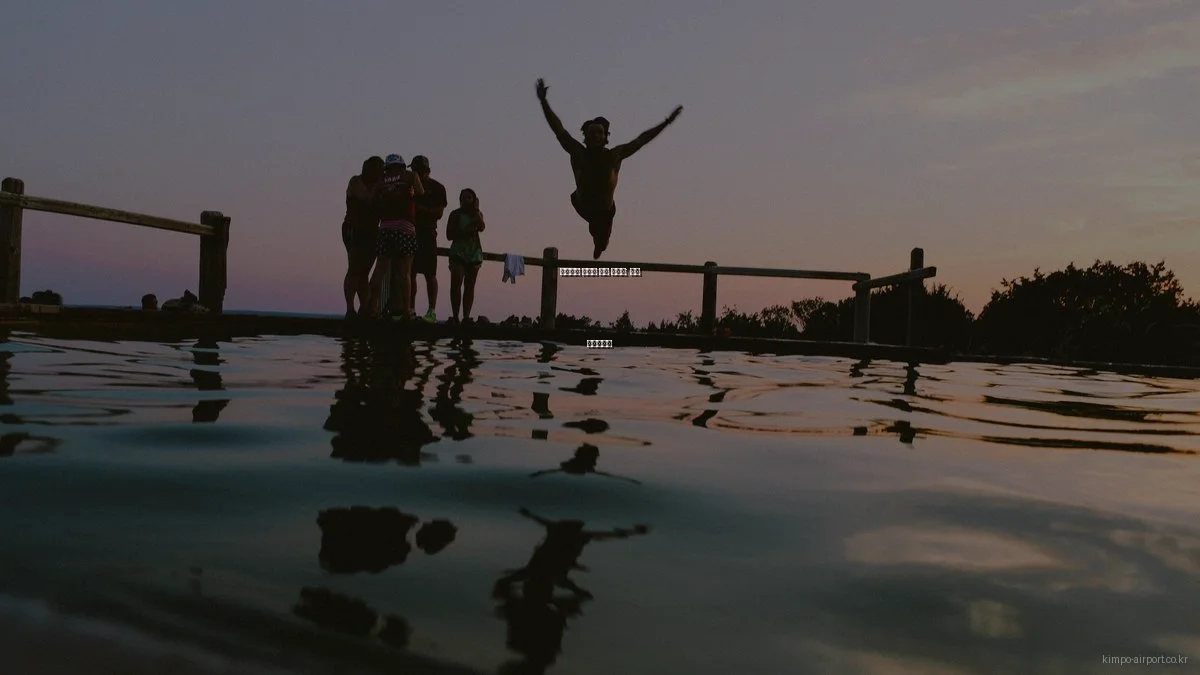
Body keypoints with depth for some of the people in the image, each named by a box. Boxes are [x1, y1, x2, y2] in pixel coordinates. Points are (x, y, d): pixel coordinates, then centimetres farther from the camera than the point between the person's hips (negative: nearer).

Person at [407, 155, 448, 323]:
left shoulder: (437, 188, 4)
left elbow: (438, 213, -4)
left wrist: (420, 208, -14)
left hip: (427, 235, -5)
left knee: (430, 274, -7)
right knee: (409, 273, 2)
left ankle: (432, 311, -7)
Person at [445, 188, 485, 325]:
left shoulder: (478, 214, 10)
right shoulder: (455, 214, 4)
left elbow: (481, 227, -12)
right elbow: (449, 235, -2)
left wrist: (476, 209, -9)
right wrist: (465, 231, -13)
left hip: (474, 253, 2)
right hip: (458, 252, -2)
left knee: (469, 286, 2)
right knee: (456, 284, -14)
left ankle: (466, 316, 3)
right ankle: (455, 316, -14)